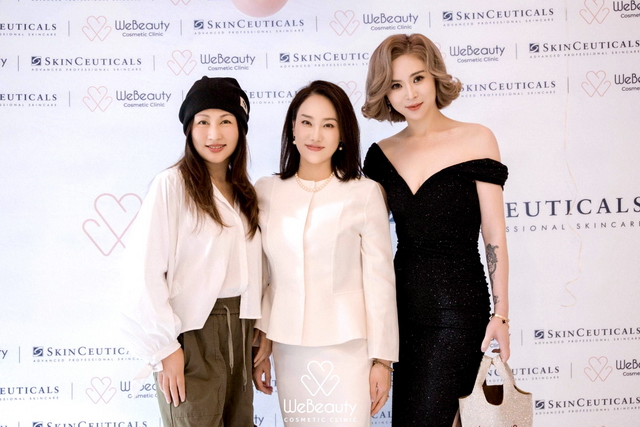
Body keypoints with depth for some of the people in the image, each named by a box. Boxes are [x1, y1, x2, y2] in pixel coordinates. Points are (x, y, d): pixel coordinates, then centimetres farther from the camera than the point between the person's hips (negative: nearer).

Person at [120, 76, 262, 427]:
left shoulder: (244, 194, 11)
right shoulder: (171, 185, -10)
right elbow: (144, 272, -13)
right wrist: (165, 346, -14)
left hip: (239, 330, 6)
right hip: (191, 332, -6)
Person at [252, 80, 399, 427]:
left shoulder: (364, 194, -5)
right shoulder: (266, 192, 3)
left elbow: (380, 280, -4)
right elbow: (259, 276, 8)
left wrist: (382, 359, -3)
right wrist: (260, 346, 9)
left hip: (346, 345, -2)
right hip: (288, 346, 3)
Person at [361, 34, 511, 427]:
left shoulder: (475, 140, -4)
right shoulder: (382, 154, 6)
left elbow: (495, 236, -4)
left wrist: (500, 314, -6)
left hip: (459, 308, -4)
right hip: (403, 301, 4)